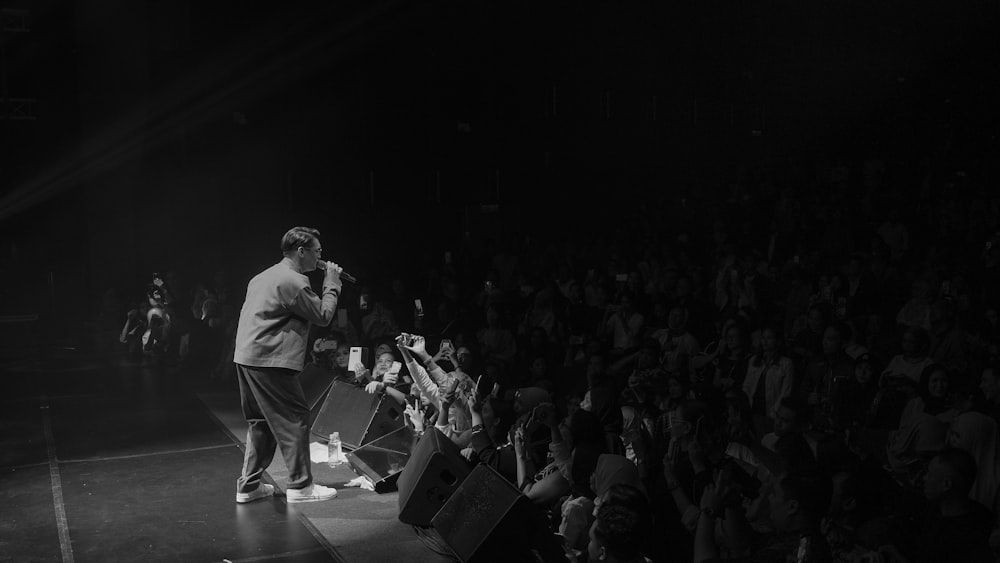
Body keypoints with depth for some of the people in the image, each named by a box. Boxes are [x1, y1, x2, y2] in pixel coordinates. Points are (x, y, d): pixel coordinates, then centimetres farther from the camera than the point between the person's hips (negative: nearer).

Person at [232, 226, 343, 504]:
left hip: (246, 356, 10)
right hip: (270, 360, -10)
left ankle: (248, 485, 21)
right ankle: (300, 486, 3)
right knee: (294, 418, -2)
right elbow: (322, 317, -8)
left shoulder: (265, 276, 19)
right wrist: (332, 285, 1)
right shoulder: (294, 281, -13)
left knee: (262, 421, 17)